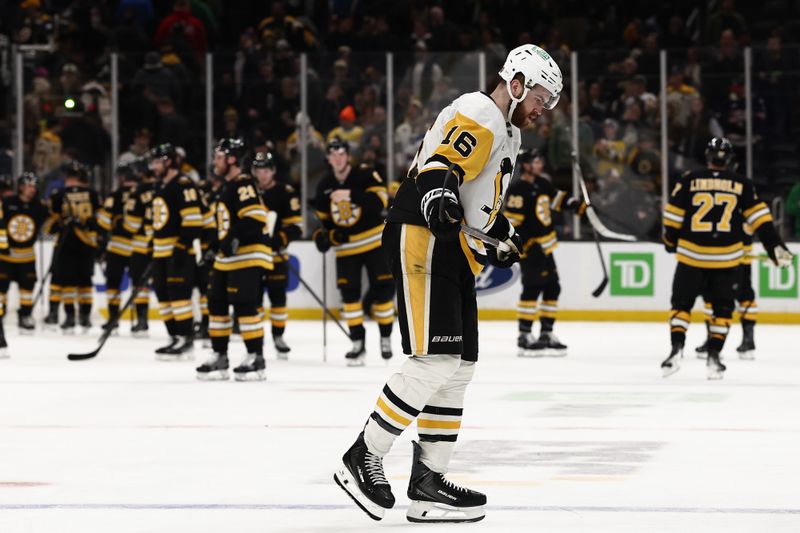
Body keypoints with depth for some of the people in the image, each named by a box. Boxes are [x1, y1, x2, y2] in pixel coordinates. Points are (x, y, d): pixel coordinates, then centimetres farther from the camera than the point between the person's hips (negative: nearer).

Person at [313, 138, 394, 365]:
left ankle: (386, 338, 13)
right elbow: (324, 218, 14)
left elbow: (380, 199, -27)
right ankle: (358, 342, 2)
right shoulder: (324, 186, 4)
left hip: (374, 242, -3)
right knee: (349, 293, -4)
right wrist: (325, 235, -5)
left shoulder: (365, 176, -12)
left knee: (382, 289, -3)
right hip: (346, 247, 4)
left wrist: (351, 195, -36)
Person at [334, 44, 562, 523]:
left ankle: (427, 482, 10)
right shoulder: (478, 116, -10)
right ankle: (363, 458, -10)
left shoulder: (505, 134, 24)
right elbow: (437, 170, -25)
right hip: (423, 239, -11)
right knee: (435, 359, -17)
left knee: (460, 365, 8)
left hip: (454, 250, 11)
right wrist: (441, 206, -41)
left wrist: (502, 236, 43)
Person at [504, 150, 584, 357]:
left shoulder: (541, 183, 10)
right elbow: (511, 221, -21)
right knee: (532, 288, -14)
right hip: (529, 248, -10)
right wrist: (523, 246, -25)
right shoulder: (517, 191, -17)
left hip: (545, 246, 10)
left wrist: (579, 206, 14)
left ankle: (546, 334, 17)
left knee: (552, 288, 10)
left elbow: (557, 198, 25)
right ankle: (524, 336, -11)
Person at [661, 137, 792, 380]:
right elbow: (759, 216, 1)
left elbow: (673, 217, 3)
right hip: (726, 257, 0)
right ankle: (713, 356, 5)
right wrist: (775, 247, 4)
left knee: (681, 303, 10)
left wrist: (671, 242, 19)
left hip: (691, 254, 0)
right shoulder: (741, 184, 3)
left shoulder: (689, 180, 0)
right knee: (723, 307, 12)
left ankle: (676, 350, -4)